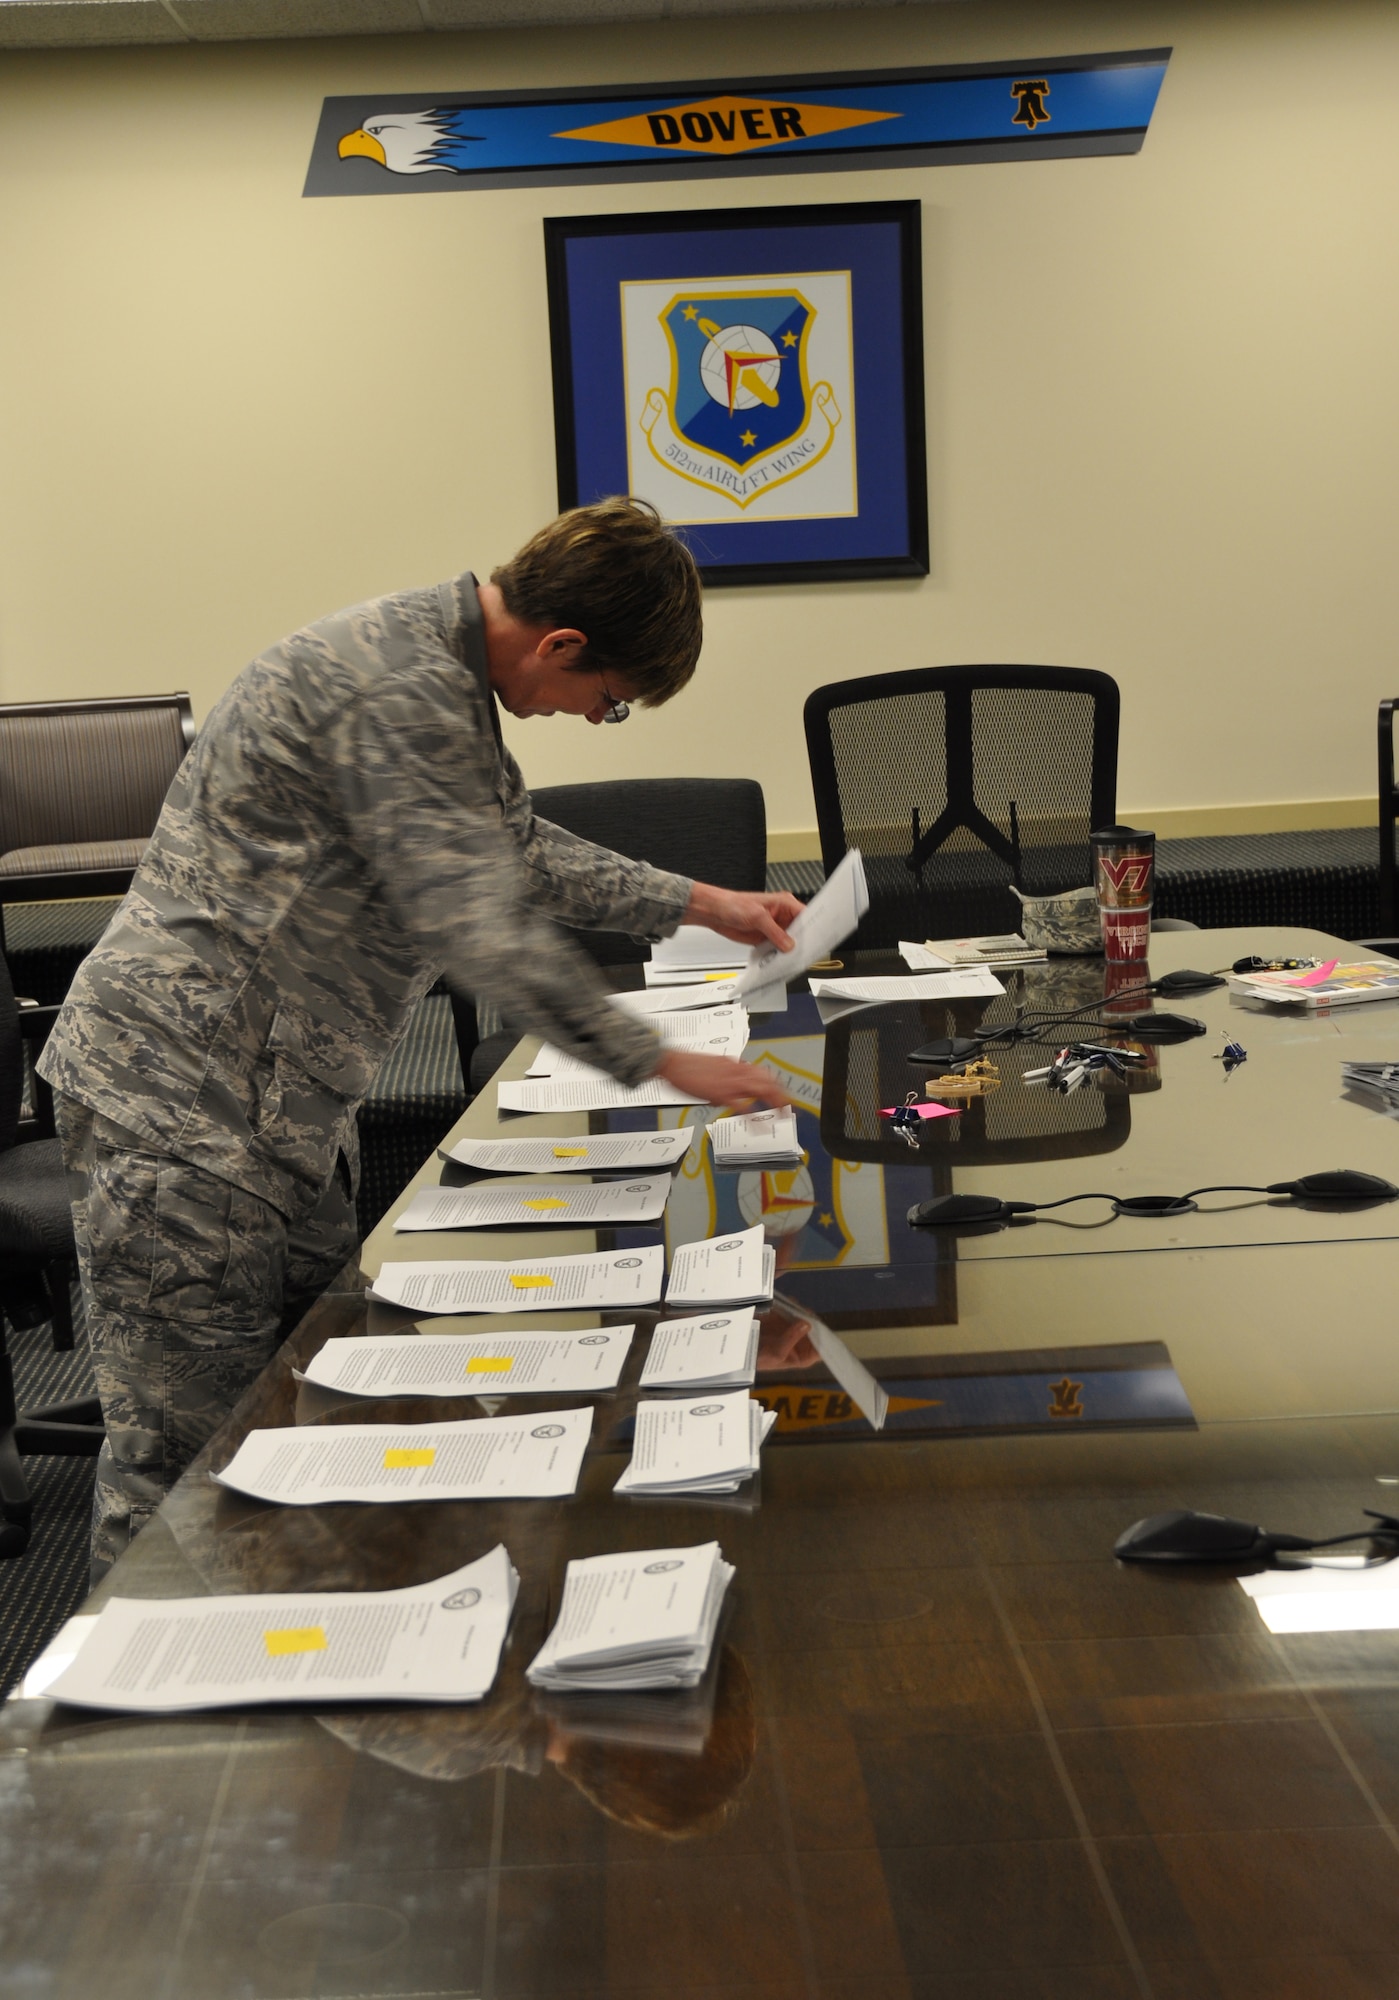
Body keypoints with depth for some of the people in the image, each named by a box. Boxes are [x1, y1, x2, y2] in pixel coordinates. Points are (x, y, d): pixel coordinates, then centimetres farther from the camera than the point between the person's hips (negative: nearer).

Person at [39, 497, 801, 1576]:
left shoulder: (443, 668, 10)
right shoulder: (396, 689, -23)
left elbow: (515, 844, 23)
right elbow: (485, 936, -24)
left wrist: (697, 902, 19)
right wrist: (661, 1063, -15)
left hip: (287, 1091, 10)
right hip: (183, 1096, -10)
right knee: (186, 1447, -2)